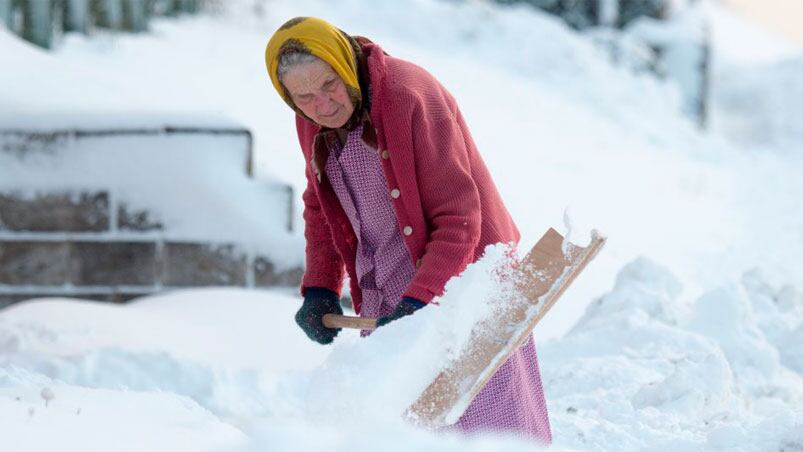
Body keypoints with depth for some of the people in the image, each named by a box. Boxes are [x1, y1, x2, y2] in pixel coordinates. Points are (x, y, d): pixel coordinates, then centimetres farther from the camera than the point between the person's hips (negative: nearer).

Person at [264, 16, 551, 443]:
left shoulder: (411, 96, -22)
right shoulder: (312, 122, 0)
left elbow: (458, 219, -23)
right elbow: (320, 206, 17)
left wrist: (417, 303, -31)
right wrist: (319, 289, 3)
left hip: (461, 276, -6)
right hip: (384, 301, 6)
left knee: (489, 426, -8)